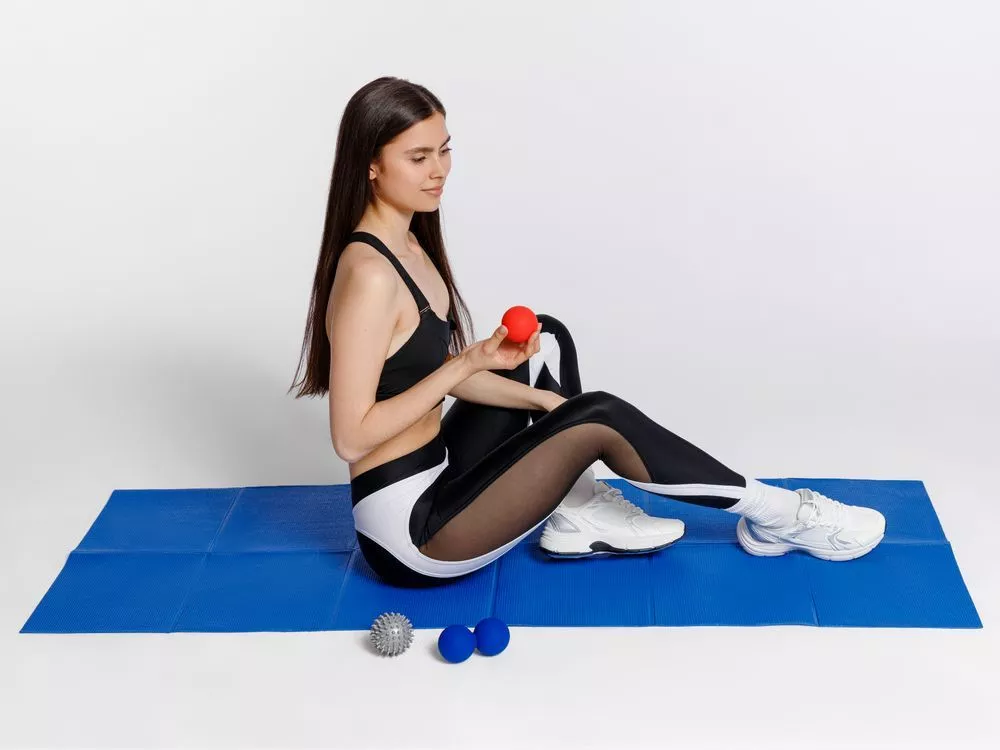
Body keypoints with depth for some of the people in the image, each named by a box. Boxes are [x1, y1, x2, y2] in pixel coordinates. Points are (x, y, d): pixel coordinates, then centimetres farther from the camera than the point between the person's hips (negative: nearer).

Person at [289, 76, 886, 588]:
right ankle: (776, 516, 2)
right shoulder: (369, 275, -24)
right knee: (600, 418, -15)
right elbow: (352, 437, -24)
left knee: (547, 340, 13)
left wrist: (546, 401, 6)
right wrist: (468, 362, -23)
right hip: (410, 529, -10)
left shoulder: (408, 244, 6)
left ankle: (579, 516, 10)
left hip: (434, 473, 10)